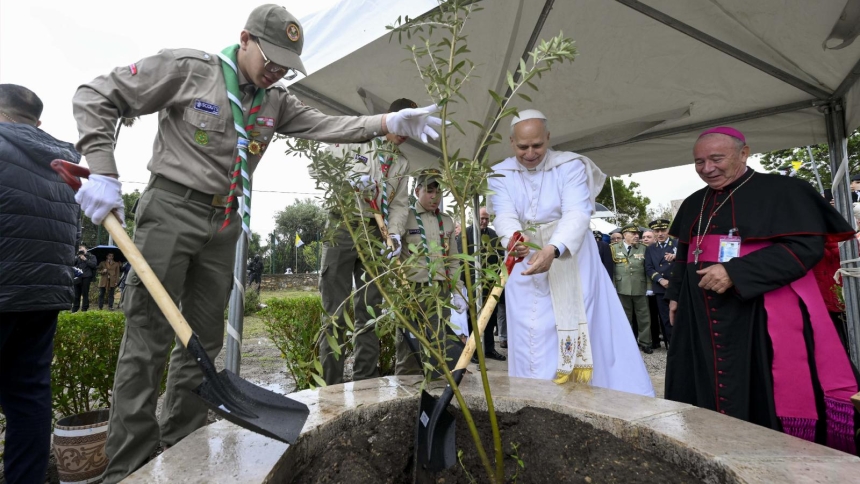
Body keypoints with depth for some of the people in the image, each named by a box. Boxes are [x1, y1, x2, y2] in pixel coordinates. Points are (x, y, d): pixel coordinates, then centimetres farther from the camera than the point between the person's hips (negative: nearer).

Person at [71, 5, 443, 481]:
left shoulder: (276, 101, 9)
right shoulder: (186, 68, -5)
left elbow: (325, 126, -2)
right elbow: (95, 97, -2)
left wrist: (390, 122, -16)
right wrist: (103, 173, -13)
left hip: (224, 225, 5)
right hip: (170, 210, -5)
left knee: (204, 339, 8)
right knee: (148, 337, -4)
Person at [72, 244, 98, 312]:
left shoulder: (91, 256, 9)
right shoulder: (77, 257, 20)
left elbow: (94, 265, -6)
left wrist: (85, 259, -8)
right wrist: (77, 257, -2)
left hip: (86, 278, -3)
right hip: (77, 278, 3)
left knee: (85, 294, -2)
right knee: (76, 295, 4)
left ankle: (84, 309, 2)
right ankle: (74, 310, 9)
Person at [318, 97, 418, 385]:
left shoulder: (402, 164, 19)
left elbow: (400, 203, 11)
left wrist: (394, 233, -7)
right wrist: (351, 175, -19)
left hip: (375, 233, 4)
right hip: (342, 227, -4)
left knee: (370, 311, 4)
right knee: (336, 310, -5)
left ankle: (366, 381, 12)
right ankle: (332, 385, 1)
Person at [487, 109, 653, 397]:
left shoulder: (570, 166, -7)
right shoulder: (501, 175, -1)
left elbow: (577, 213, -22)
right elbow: (505, 216, -17)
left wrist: (553, 249, -41)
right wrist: (514, 239, -41)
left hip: (573, 264, -1)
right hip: (526, 268, 1)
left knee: (593, 335, 3)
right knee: (534, 346, 3)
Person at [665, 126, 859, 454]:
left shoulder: (782, 191, -4)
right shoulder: (694, 204, 14)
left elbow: (806, 246, -14)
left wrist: (735, 273, -23)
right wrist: (675, 294, 16)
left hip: (764, 313, -6)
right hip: (702, 315, 6)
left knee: (767, 397, -2)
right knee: (706, 390, 10)